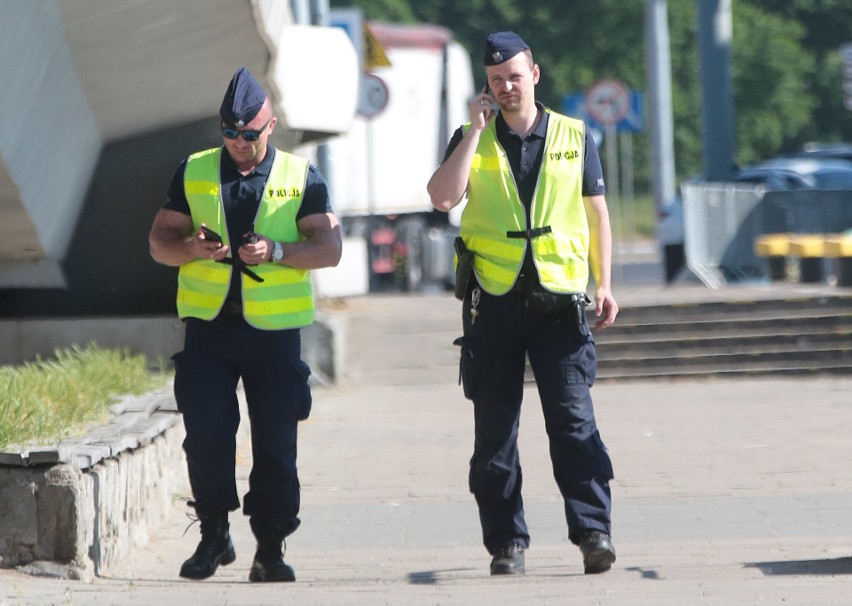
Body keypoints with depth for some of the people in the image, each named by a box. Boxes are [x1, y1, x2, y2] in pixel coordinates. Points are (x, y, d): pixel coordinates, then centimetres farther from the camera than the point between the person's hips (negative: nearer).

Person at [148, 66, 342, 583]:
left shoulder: (301, 177, 5)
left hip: (275, 331, -1)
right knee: (206, 435, -7)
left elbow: (329, 247, -3)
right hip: (208, 327, 1)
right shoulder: (194, 173, 10)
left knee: (276, 444, -1)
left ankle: (271, 550, 8)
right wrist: (190, 247, -14)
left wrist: (275, 251, -20)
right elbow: (159, 242, 9)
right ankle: (214, 537, 9)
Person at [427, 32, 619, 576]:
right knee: (495, 429, 2)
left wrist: (604, 284, 4)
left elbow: (596, 213, 12)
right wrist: (476, 130, -10)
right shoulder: (473, 139, 7)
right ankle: (507, 542, 8)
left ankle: (595, 531, -12)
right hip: (493, 301, 1)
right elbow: (443, 198, -10)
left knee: (574, 419, -11)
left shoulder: (574, 138, 8)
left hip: (559, 300, -1)